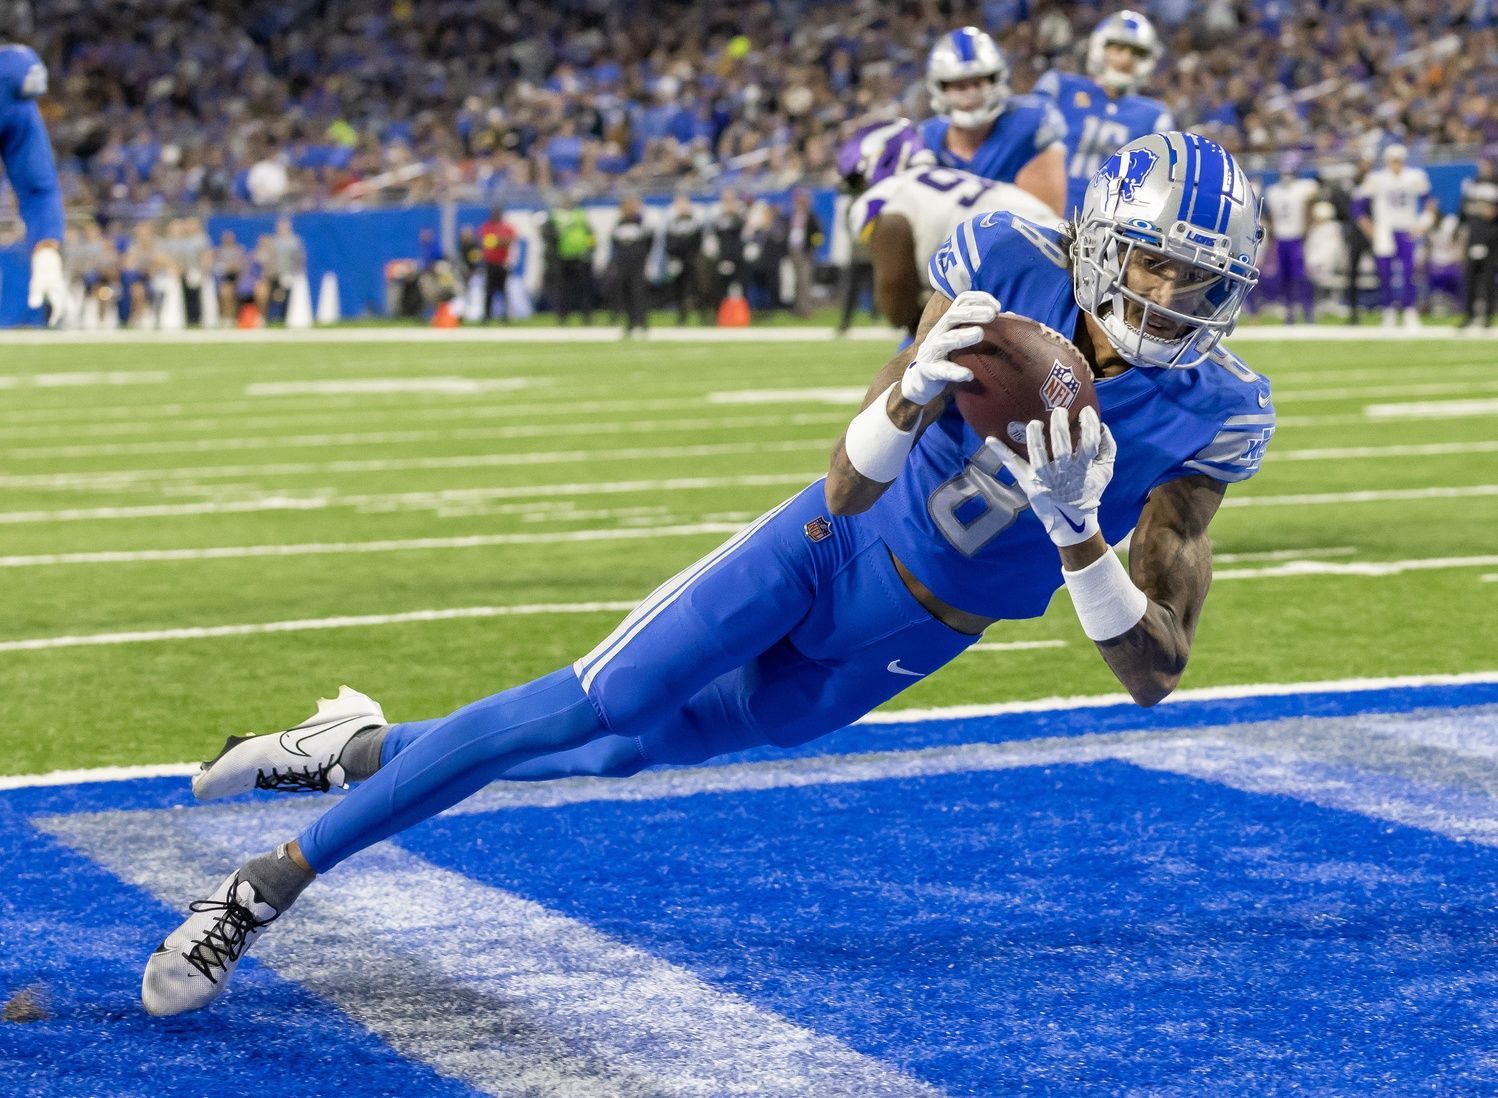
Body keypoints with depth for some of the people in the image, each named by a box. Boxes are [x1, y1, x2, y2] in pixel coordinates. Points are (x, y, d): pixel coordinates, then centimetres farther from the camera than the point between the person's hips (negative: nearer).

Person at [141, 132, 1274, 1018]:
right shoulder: (1011, 265, -23)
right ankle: (268, 884, 5)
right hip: (835, 544, -1)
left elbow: (1157, 672, -23)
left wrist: (1074, 528, -39)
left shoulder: (1210, 411, -23)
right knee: (588, 708, -9)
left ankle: (367, 751, 30)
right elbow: (851, 482, -23)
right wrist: (915, 388, -44)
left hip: (905, 642, 1)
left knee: (626, 747, 5)